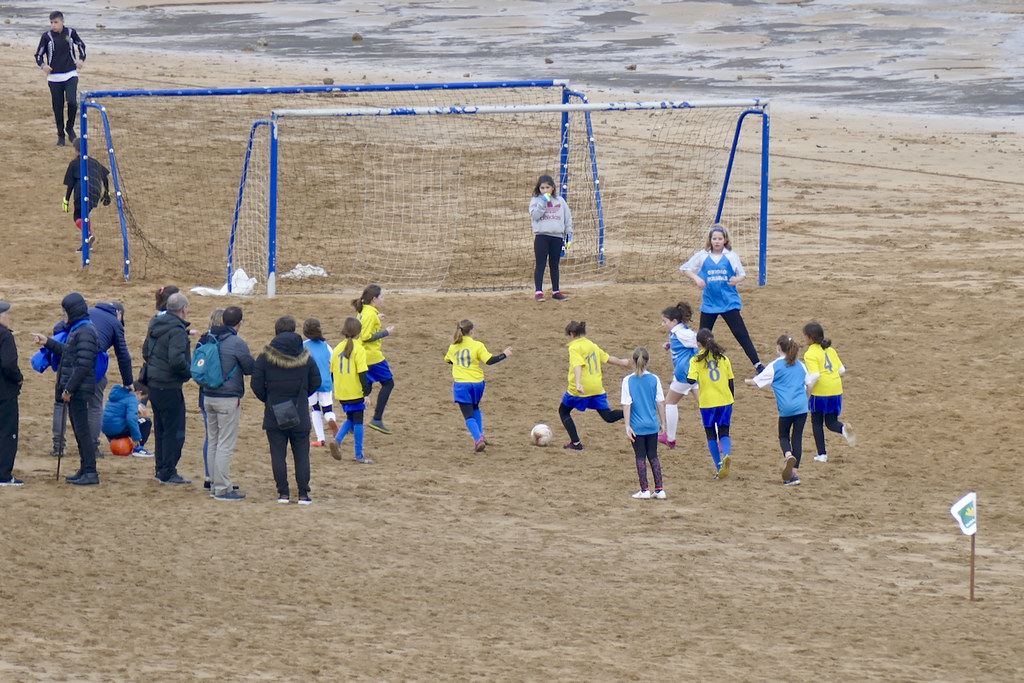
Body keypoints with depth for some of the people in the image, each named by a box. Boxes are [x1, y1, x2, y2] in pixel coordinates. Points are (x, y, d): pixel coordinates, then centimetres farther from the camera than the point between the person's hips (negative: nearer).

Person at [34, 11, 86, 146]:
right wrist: (42, 65, -17)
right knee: (58, 108, 3)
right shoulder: (47, 36, -5)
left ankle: (70, 128, 7)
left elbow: (81, 45, 17)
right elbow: (38, 55, 2)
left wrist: (81, 59, 2)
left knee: (72, 102, -17)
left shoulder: (71, 32, -1)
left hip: (71, 75, 0)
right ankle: (61, 135, 18)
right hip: (54, 77, 0)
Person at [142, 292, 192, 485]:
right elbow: (177, 360, -27)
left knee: (161, 429, 18)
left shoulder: (156, 326, 10)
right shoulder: (177, 331, -18)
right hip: (169, 387, -9)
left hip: (153, 384, 9)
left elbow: (145, 352, 18)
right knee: (174, 430, -2)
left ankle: (161, 469, 25)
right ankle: (168, 473, -1)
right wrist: (190, 372, -11)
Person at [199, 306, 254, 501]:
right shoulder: (237, 343, -14)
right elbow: (251, 368, -5)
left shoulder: (209, 339, 6)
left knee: (213, 442, 14)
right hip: (229, 399, -7)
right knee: (225, 445, -4)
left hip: (209, 396, 7)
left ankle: (215, 484, 20)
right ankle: (222, 489, -5)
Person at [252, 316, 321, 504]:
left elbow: (257, 385, -6)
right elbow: (316, 382, 5)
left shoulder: (265, 358, -8)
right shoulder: (306, 358, -2)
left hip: (274, 416, -1)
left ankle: (283, 493, 4)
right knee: (301, 455, 8)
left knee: (278, 455, 6)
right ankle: (303, 494, 5)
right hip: (300, 415, 1)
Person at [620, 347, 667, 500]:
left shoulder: (628, 381, -9)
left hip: (637, 426, -2)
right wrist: (662, 422, 10)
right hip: (652, 424, 2)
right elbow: (660, 402, 0)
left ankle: (644, 490, 7)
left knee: (640, 457, 7)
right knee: (653, 456, 12)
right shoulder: (654, 379, -4)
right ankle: (660, 489, 10)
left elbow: (626, 405, -10)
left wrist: (627, 426, -8)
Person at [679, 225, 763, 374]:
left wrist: (737, 279, -18)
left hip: (729, 302, -2)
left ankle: (757, 364, -3)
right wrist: (696, 278, -10)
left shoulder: (731, 256, -1)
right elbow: (683, 268, 7)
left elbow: (742, 274, 5)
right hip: (709, 304, 2)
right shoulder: (702, 256, 1)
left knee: (741, 334, -5)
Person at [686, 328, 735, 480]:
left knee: (711, 435, 12)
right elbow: (731, 383, 8)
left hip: (707, 403, -2)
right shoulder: (723, 358, 4)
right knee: (724, 432, 11)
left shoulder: (696, 360, -6)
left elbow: (691, 380, -19)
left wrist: (687, 377, 5)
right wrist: (732, 401, 20)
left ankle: (719, 467, 7)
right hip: (725, 401, 2)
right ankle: (727, 454, -21)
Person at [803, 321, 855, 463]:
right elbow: (842, 370, 11)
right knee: (831, 422, 13)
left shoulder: (811, 354, -11)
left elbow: (814, 376, -22)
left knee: (817, 423, 13)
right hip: (836, 391, 5)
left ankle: (822, 454, 11)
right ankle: (843, 429, -21)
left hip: (820, 393, -5)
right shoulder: (831, 350, 10)